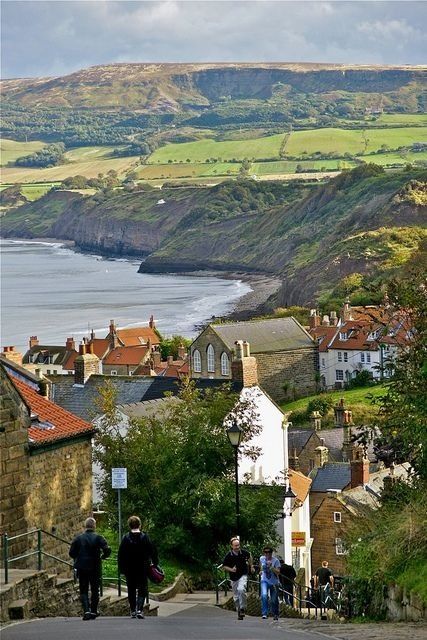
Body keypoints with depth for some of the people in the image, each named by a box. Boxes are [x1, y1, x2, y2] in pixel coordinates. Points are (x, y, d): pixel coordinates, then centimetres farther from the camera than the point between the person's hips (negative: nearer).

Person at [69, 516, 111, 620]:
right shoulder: (98, 538, -6)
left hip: (82, 568, 1)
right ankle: (93, 611, 15)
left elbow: (71, 553, -2)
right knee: (95, 590, 13)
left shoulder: (78, 538, -1)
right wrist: (102, 556, 5)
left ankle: (86, 611, -13)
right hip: (95, 568, -1)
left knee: (83, 591, 5)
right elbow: (107, 550, -16)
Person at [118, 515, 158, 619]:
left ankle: (133, 611, 15)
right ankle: (139, 609, -15)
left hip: (129, 569, 1)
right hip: (142, 569, -1)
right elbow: (153, 552, -4)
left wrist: (122, 568, 4)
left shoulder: (125, 538, -6)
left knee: (131, 590, 12)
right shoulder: (145, 537, -7)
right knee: (142, 589, 3)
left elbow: (120, 555, -4)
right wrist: (155, 563, 9)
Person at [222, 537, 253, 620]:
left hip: (243, 576, -1)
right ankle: (239, 613, 21)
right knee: (236, 597, 6)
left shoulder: (244, 552, -8)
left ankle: (243, 608, -14)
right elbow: (224, 566, 0)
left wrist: (251, 566, 20)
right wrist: (231, 569, -17)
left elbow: (249, 557, 16)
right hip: (234, 578, 1)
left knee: (241, 589, -28)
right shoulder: (228, 556, -11)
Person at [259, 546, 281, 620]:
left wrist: (271, 567, -33)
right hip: (265, 581, 2)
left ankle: (275, 615, 30)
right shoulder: (262, 558, -3)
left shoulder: (276, 560, -15)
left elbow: (278, 572, -24)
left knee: (274, 600, 6)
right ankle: (264, 614, -22)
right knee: (264, 595, -24)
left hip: (274, 582, -2)